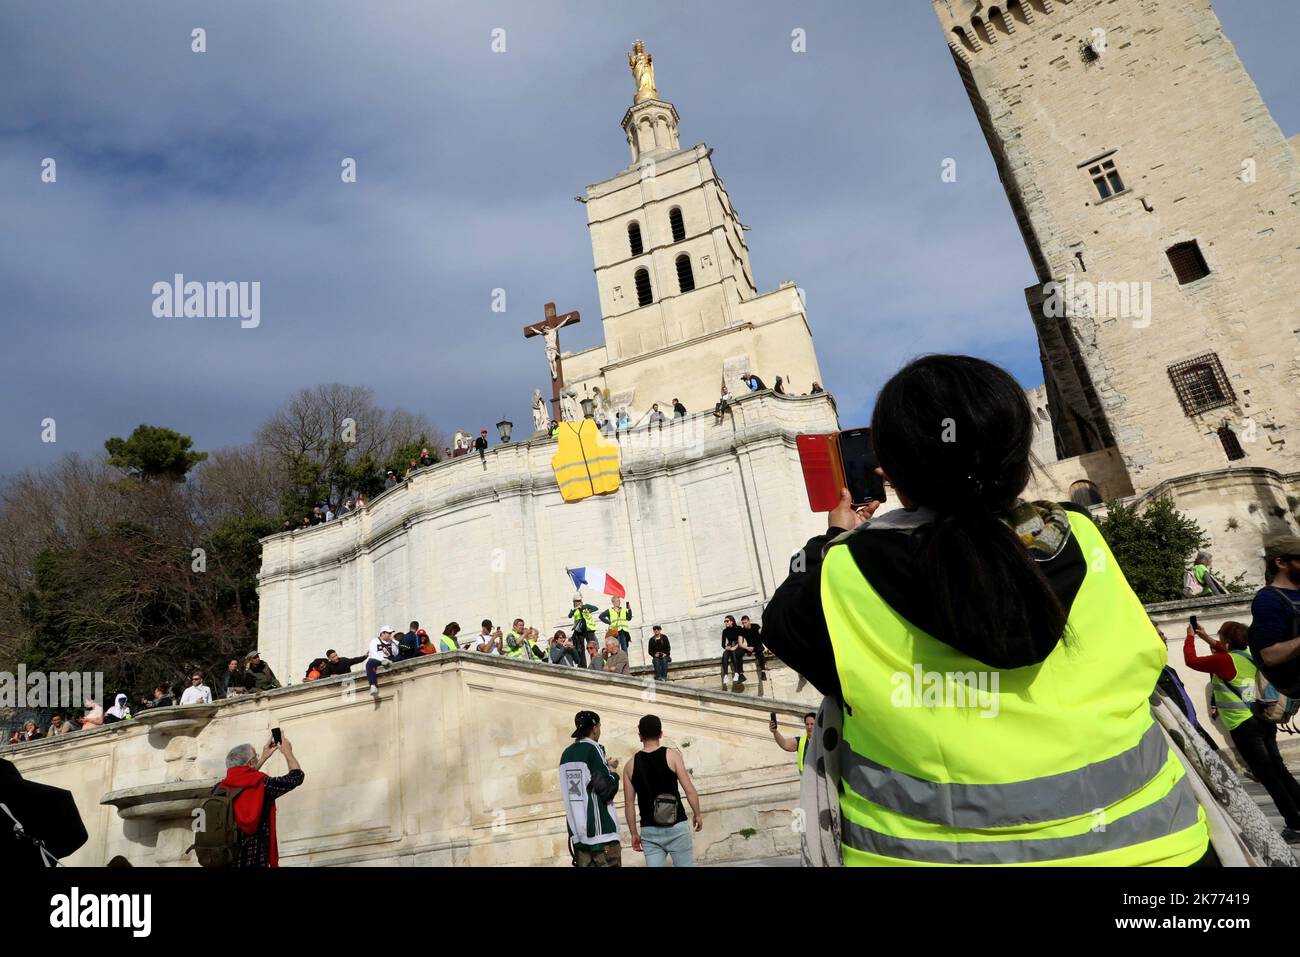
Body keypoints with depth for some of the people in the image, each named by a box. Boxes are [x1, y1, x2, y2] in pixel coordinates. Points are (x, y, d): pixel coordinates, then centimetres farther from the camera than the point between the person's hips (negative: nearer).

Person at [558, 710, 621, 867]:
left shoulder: (566, 754, 10)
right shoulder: (592, 749, -10)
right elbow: (607, 790, -14)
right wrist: (613, 772, 4)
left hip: (577, 832, 7)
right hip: (601, 831, -7)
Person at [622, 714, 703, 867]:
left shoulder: (630, 764, 3)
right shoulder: (672, 755, -5)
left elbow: (629, 804, 4)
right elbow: (689, 790, -6)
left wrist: (634, 833, 13)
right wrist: (697, 814, 8)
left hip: (649, 830, 2)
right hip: (676, 827, -2)